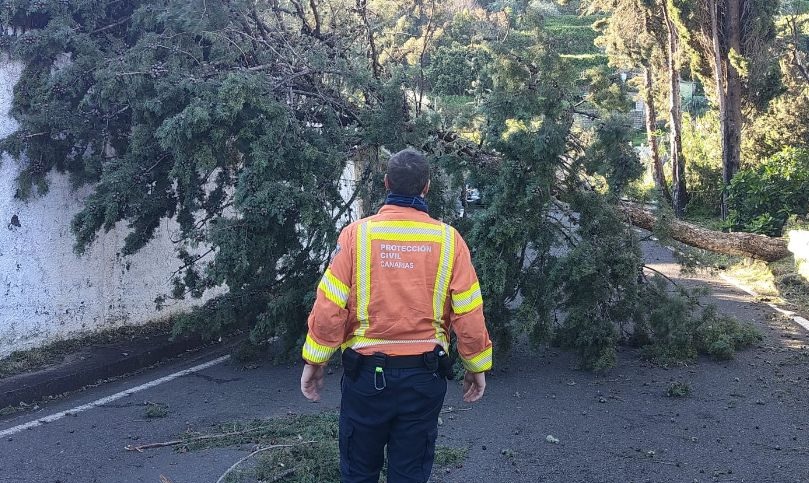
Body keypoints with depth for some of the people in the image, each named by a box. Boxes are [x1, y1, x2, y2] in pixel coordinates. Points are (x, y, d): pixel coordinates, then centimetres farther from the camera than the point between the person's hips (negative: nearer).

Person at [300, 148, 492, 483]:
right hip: (424, 375, 1)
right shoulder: (448, 239, -6)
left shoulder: (357, 233, -8)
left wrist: (314, 361, 2)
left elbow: (330, 306, -9)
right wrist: (477, 367, 8)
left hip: (367, 372, -1)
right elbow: (468, 314, -5)